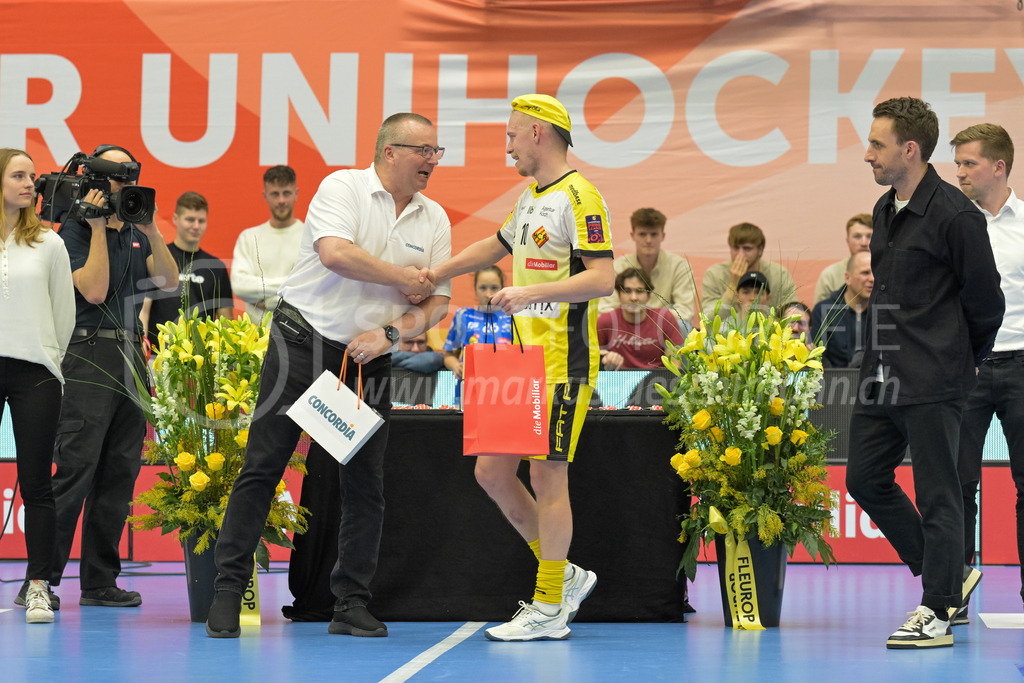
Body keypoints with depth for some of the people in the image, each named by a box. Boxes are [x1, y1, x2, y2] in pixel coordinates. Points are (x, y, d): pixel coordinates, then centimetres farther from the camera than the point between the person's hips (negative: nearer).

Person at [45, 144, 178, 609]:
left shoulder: (135, 235, 18)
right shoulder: (76, 230, -3)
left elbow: (168, 282, 5)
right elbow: (95, 290, -16)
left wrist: (149, 227, -2)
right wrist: (98, 227, -14)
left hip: (132, 356, 7)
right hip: (89, 356, -7)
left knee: (120, 474, 6)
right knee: (75, 471, -12)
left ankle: (100, 581, 11)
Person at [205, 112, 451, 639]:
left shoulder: (434, 219, 7)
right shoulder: (342, 187, -8)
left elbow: (437, 301, 7)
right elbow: (335, 253, -25)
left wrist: (392, 332, -11)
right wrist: (403, 278, -14)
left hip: (369, 359, 4)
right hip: (304, 342, -4)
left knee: (365, 483, 2)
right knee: (261, 467, -4)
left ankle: (352, 605, 10)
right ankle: (228, 591, 1)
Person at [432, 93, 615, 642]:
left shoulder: (579, 196, -11)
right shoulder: (530, 199, 17)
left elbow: (602, 278, -19)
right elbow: (494, 246, 34)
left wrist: (533, 291, -25)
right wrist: (429, 276, 34)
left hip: (563, 364, -9)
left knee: (547, 476, -6)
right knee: (492, 472, 8)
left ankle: (550, 609, 2)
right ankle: (563, 575, 19)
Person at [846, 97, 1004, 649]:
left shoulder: (954, 215, -13)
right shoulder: (884, 210, 13)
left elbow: (985, 299, -8)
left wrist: (964, 360, 4)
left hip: (933, 382, -9)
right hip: (881, 376, 9)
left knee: (936, 493, -3)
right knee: (865, 478, 11)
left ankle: (937, 613, 4)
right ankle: (947, 576, 24)